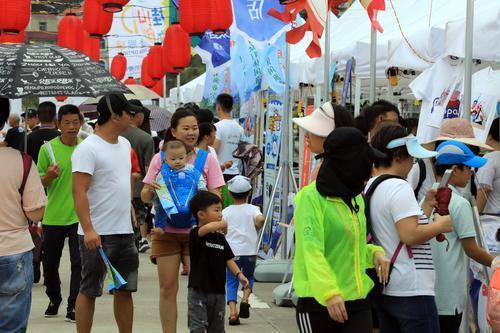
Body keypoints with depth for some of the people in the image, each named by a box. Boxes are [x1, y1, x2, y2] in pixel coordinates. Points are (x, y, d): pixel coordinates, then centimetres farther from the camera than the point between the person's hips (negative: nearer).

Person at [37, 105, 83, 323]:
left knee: (78, 263, -6)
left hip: (80, 216, 0)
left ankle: (73, 306, 3)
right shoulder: (48, 149, -3)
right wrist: (49, 176, -20)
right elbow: (39, 183, 0)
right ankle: (54, 300, 33)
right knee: (50, 263, 12)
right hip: (53, 216, 1)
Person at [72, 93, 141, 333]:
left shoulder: (124, 144, 12)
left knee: (125, 289, 13)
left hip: (124, 232, 8)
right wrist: (88, 230, -27)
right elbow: (79, 191, -20)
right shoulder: (88, 149, -14)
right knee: (89, 291, 1)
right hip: (97, 234, -8)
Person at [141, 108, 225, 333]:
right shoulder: (160, 158, 3)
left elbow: (215, 197, 3)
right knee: (168, 289, 4)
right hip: (166, 231, 1)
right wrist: (150, 190, -18)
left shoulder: (207, 159, 3)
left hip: (196, 231, -1)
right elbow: (144, 198, 4)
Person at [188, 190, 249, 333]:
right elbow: (207, 228, -33)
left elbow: (228, 259, 8)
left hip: (218, 290, 6)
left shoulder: (220, 238, 9)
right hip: (198, 290, -6)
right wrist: (224, 224, -17)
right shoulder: (195, 234, -11)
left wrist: (239, 274, -7)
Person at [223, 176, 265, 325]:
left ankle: (233, 312, -13)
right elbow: (260, 219, -19)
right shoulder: (252, 209, 1)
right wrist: (257, 228, 1)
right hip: (249, 251, 0)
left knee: (231, 282, 4)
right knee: (249, 276, 23)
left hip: (232, 251, 0)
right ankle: (245, 299, -3)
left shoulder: (226, 211, 3)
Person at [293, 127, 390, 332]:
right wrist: (329, 292, -34)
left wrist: (374, 253, 5)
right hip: (319, 303, -6)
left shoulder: (355, 198, 15)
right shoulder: (312, 198, -9)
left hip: (358, 302, 6)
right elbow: (312, 251, -21)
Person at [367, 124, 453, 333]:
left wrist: (427, 206, 15)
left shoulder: (369, 188, 14)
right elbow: (410, 235, -23)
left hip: (384, 289, 10)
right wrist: (440, 225, -9)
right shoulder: (399, 188, -15)